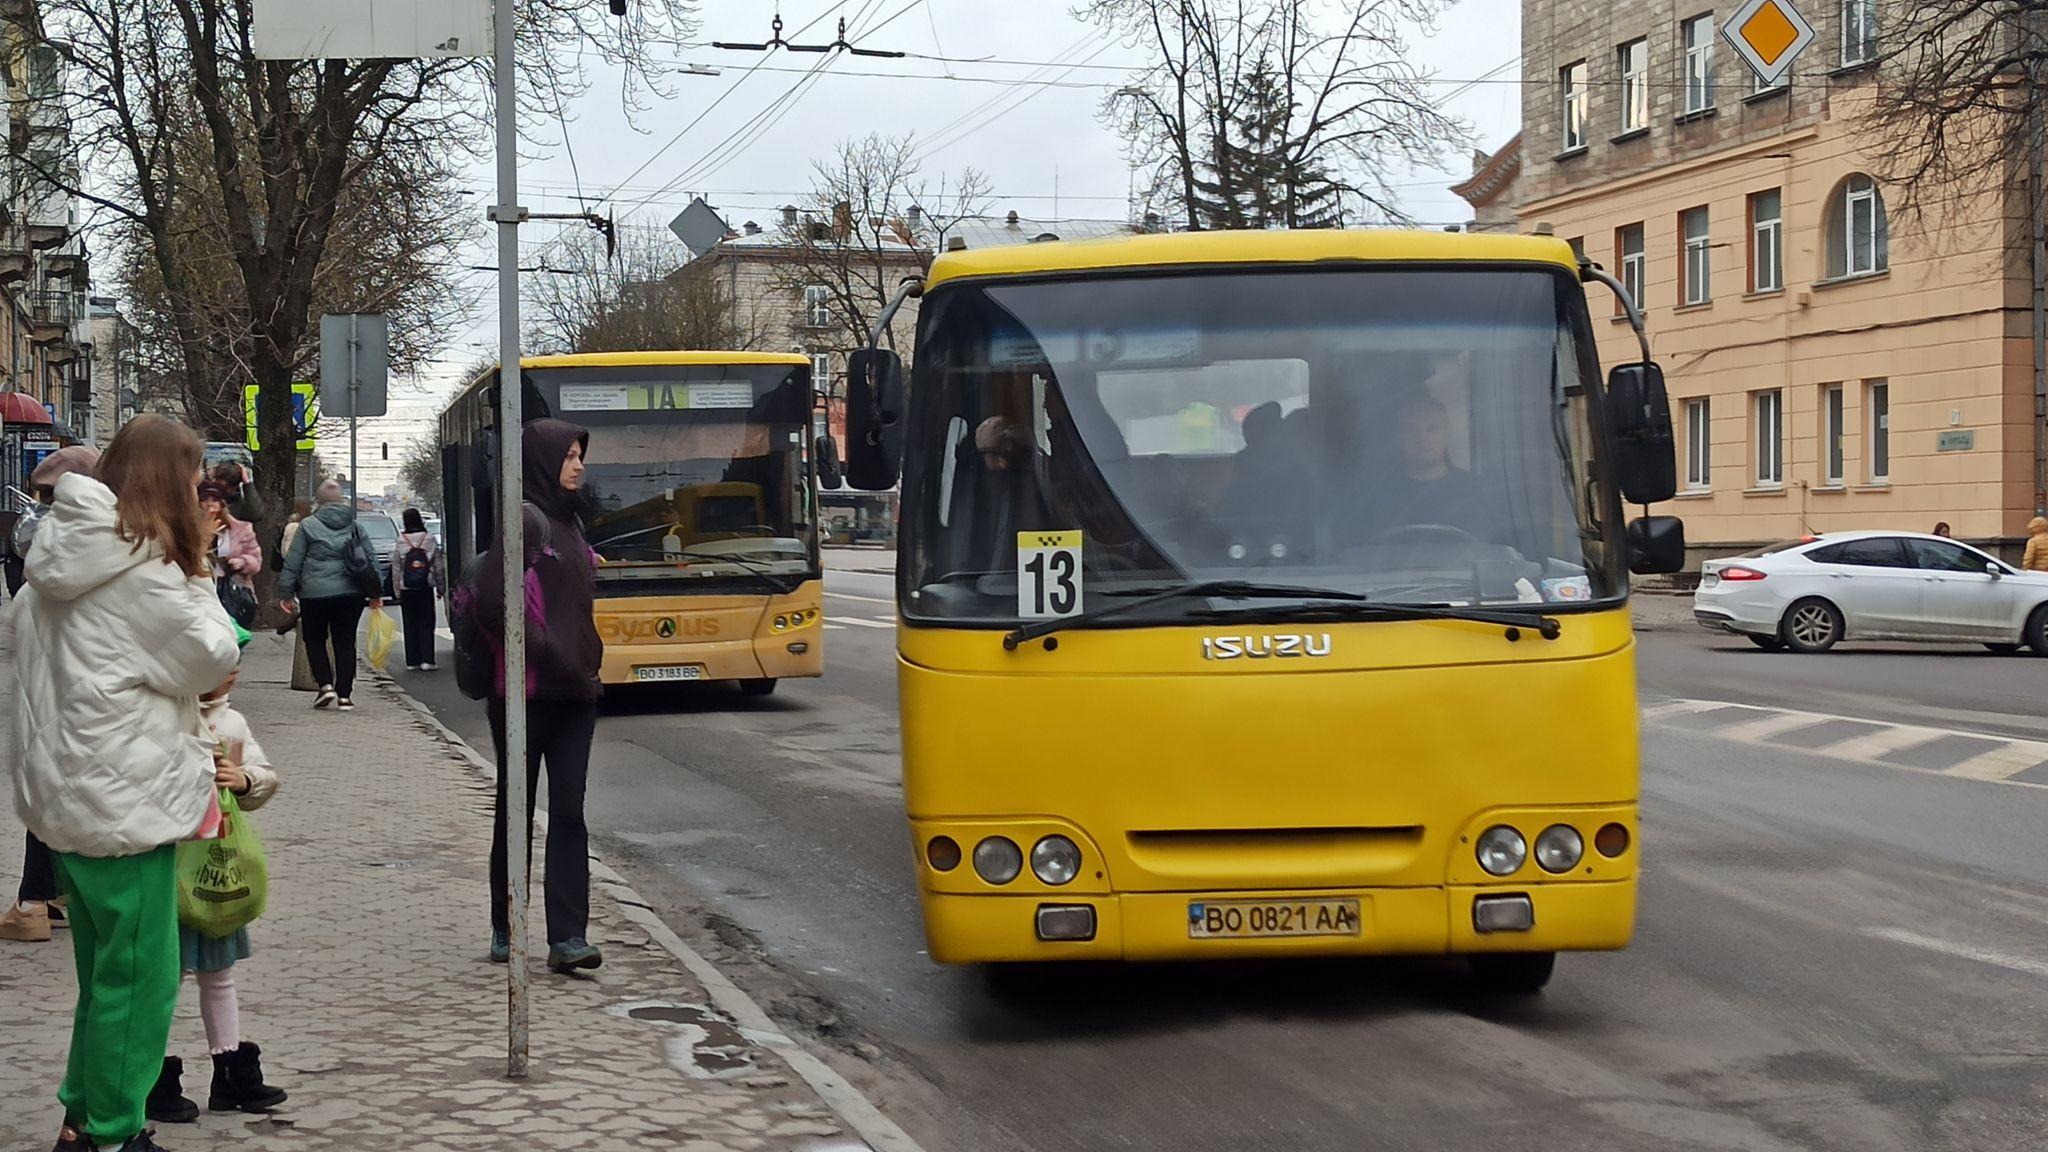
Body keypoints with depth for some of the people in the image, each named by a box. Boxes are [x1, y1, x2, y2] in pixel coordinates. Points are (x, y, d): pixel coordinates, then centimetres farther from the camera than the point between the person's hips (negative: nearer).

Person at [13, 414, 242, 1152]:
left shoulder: (63, 555, 10)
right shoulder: (144, 566, -16)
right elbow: (213, 656, -9)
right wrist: (198, 581, 4)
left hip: (67, 796, 9)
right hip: (125, 799, -9)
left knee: (105, 972, 19)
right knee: (140, 979, 1)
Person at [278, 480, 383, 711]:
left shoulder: (307, 526, -1)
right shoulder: (355, 526, 8)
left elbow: (292, 563, -1)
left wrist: (287, 594, 6)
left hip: (315, 594, -2)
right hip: (350, 593, 2)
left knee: (314, 640, 14)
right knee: (345, 642, 7)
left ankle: (326, 685, -1)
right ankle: (344, 694, 2)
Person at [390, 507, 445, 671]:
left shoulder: (399, 543, -4)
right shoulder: (430, 540, -4)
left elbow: (396, 570, -1)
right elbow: (439, 566, 0)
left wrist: (397, 592, 6)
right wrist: (441, 588, 9)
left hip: (406, 590, 0)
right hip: (426, 589, 0)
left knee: (410, 625, 7)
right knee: (426, 624, 3)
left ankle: (412, 661, 7)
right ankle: (427, 660, -6)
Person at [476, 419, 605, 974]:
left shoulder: (569, 523, 14)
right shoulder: (526, 520, -11)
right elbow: (492, 601, -19)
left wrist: (588, 661, 14)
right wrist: (547, 653, -16)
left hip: (574, 693, 7)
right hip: (528, 693, -7)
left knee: (569, 814, -1)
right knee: (516, 812, 7)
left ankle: (568, 938, -3)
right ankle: (505, 930, 20)